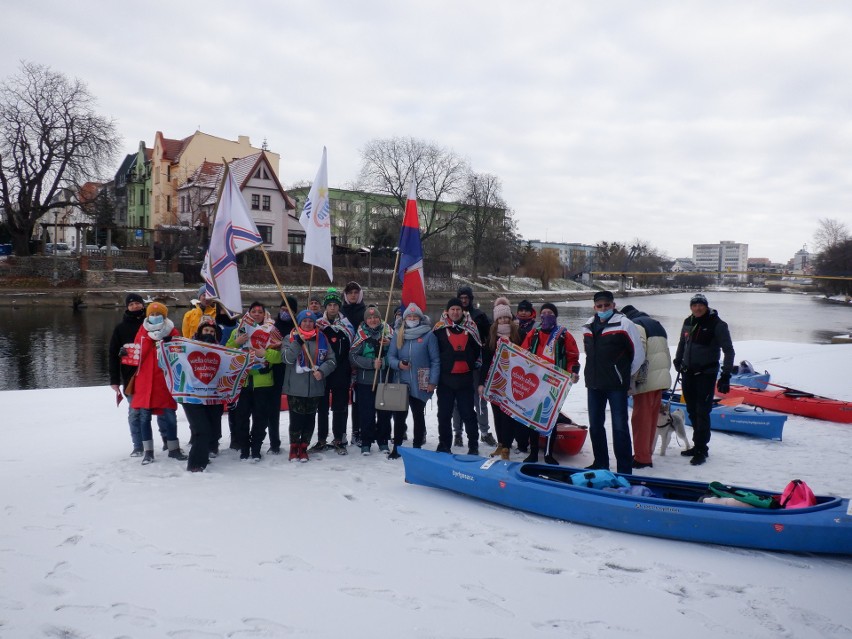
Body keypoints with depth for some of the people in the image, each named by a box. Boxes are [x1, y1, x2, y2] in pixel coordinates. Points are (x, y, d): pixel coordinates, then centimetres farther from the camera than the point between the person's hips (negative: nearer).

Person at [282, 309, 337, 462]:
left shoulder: (322, 338, 5)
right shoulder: (292, 337, 0)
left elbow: (331, 359, 4)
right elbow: (287, 359, -14)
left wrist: (322, 371, -13)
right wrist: (298, 341, -22)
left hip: (315, 388, 2)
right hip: (295, 388, -2)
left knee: (310, 419, 8)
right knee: (296, 419, 1)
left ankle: (303, 448, 23)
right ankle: (294, 447, 20)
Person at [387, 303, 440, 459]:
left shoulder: (428, 335, -5)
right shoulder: (398, 335, 7)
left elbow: (435, 360, -6)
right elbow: (390, 356, 5)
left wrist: (432, 381, -12)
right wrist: (398, 364, -16)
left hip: (420, 384, -3)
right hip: (401, 383, 3)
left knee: (418, 415, 9)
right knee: (399, 415, 9)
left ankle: (417, 448, 18)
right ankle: (396, 447, 20)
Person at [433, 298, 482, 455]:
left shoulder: (470, 327, 5)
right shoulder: (440, 328, -1)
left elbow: (478, 348, 17)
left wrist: (475, 364, 15)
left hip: (465, 378, 1)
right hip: (445, 378, -1)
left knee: (468, 413, 7)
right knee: (444, 414, 7)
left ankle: (473, 445, 17)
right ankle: (444, 446, 19)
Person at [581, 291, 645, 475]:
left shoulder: (624, 324, -10)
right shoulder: (588, 326, 8)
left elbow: (638, 354, -5)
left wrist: (626, 374, 4)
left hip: (616, 386, -6)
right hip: (594, 384, 6)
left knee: (619, 427, -3)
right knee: (595, 426, 14)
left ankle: (624, 470, 5)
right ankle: (600, 463, 28)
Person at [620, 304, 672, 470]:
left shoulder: (635, 325, -8)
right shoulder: (656, 323, 22)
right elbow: (666, 352, 22)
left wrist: (633, 379, -18)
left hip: (646, 381, -9)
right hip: (662, 379, 9)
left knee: (641, 418, -3)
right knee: (651, 417, 14)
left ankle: (642, 458, 1)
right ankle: (647, 454, 21)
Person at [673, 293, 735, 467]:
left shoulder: (717, 324, -10)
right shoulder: (688, 322, 7)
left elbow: (728, 351, -10)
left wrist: (726, 375, -15)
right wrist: (678, 360, 24)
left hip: (706, 374, -6)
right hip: (688, 373, 6)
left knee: (702, 412, -5)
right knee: (692, 411, 11)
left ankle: (701, 450, 3)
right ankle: (698, 445, 23)